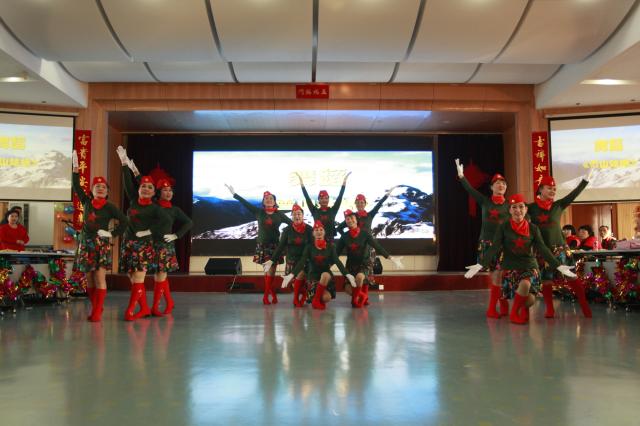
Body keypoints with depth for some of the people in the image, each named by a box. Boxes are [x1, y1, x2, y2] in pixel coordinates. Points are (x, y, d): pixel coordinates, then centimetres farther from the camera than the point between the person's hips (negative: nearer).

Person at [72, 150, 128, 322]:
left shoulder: (110, 207, -2)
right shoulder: (87, 202, 7)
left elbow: (124, 221, -3)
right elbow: (76, 187, 4)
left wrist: (113, 234, -7)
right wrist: (75, 168, -3)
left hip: (102, 244, -4)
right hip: (86, 243, 4)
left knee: (100, 278, -10)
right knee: (89, 278, 8)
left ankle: (97, 312, -6)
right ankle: (95, 307, 21)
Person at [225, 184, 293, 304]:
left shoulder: (279, 214, 3)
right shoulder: (259, 212, 4)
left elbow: (292, 223, -1)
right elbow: (245, 203, 1)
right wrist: (234, 193, -2)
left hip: (274, 245, -1)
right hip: (262, 245, 1)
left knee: (270, 271, -3)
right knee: (267, 271, 1)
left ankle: (266, 296, 8)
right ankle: (273, 295, 10)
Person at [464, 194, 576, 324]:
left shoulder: (533, 229, 1)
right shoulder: (503, 228, -5)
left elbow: (543, 249, -4)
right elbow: (494, 248, -12)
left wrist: (559, 266, -16)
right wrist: (480, 265, -26)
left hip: (529, 266, 1)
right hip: (510, 267, -1)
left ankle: (523, 308, 7)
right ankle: (514, 312, 14)